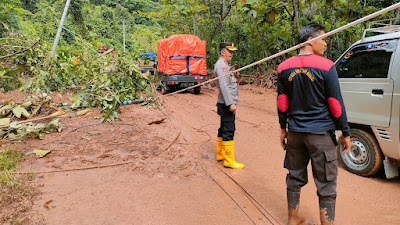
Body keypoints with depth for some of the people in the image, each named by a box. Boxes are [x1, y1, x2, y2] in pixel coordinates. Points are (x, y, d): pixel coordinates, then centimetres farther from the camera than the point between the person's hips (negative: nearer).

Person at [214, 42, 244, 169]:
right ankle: (229, 161, -4)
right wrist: (231, 103, -26)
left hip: (227, 104, 11)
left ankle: (220, 155, 26)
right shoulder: (221, 65, -13)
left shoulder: (225, 65, 21)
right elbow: (224, 86, -22)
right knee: (228, 132, -8)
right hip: (226, 105, -11)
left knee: (223, 130, 16)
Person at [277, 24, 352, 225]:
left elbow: (282, 103, 6)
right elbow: (336, 104, -9)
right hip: (321, 134, -5)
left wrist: (283, 129, 16)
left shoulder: (285, 67, 2)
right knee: (326, 185, 7)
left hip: (295, 132, 5)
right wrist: (345, 133, 1)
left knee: (295, 179, 17)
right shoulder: (326, 66, -11)